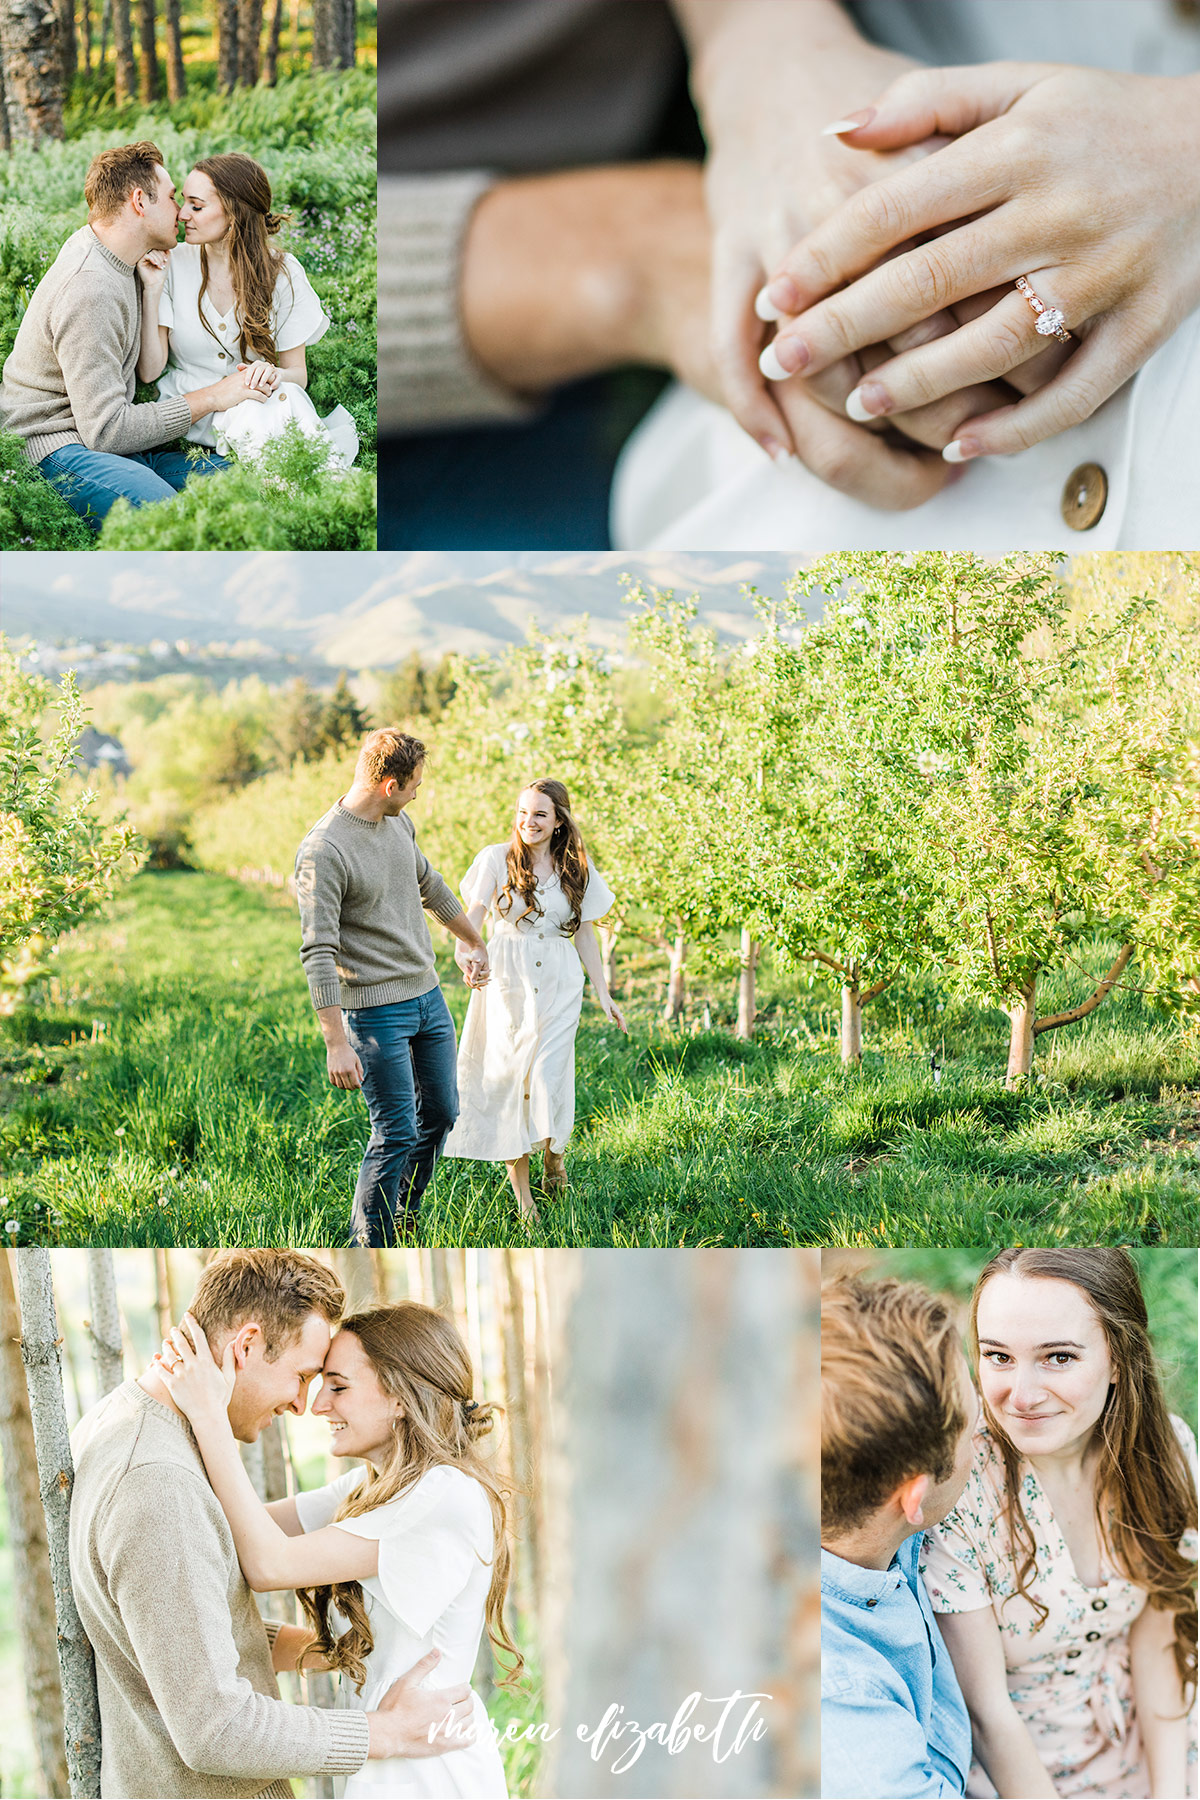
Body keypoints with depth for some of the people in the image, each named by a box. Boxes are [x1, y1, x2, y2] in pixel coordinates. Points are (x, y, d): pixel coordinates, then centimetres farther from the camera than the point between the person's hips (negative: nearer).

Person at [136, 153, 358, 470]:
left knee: (288, 399, -34)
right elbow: (149, 371, -5)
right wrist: (152, 290, -14)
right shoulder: (171, 263, -3)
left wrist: (275, 375, -22)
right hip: (187, 407, -1)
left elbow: (298, 372, 3)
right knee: (249, 414, -33)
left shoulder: (282, 272, -2)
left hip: (254, 399, 1)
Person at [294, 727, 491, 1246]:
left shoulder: (399, 824, 7)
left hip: (428, 994, 9)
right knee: (396, 1135, -7)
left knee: (439, 1113, 15)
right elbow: (317, 952, -22)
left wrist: (474, 941, 37)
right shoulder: (322, 851, -20)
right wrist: (336, 1043, -26)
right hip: (375, 1010, -9)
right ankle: (368, 1248, 8)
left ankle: (404, 1222, 30)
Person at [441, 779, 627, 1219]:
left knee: (548, 1078, -9)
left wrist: (603, 994, 11)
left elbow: (585, 936, 13)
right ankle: (521, 1191, 8)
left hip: (559, 987, 1)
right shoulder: (496, 859, 1)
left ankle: (553, 1154, 21)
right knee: (507, 1077, -1)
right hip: (507, 983, -1)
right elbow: (472, 915, -6)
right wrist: (466, 952, -28)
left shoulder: (576, 869, 8)